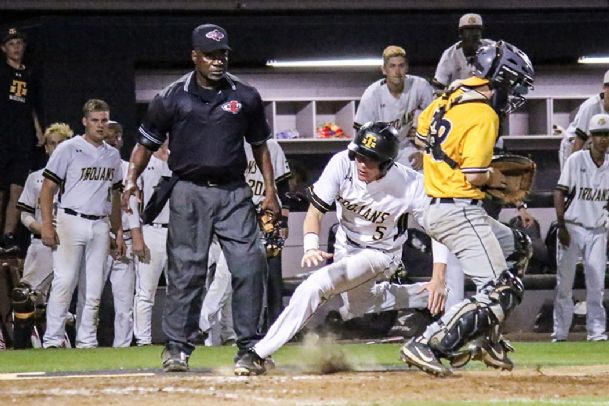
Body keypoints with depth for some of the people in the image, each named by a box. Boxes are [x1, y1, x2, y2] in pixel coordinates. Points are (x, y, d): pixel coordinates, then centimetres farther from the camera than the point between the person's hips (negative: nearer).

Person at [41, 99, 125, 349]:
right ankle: (53, 338, -10)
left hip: (100, 226, 5)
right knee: (64, 281, -12)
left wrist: (118, 231, 16)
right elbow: (48, 188, -5)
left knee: (94, 287, 4)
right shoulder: (68, 149, -2)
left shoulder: (112, 155, 15)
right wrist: (47, 225, -14)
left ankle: (87, 340, 9)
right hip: (70, 222, -5)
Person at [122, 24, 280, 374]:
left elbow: (260, 145, 15)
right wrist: (132, 180, -6)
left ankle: (249, 347, 0)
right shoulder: (172, 98, 2)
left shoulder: (246, 97, 7)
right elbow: (147, 143, 8)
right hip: (189, 192, -1)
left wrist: (270, 191, 8)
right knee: (185, 270, -1)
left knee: (250, 266, -8)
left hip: (234, 192, 1)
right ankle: (177, 347, 7)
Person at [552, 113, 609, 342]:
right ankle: (560, 332, 10)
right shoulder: (576, 160, -7)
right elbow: (560, 192, -7)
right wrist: (562, 226, -13)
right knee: (564, 283, 2)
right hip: (572, 228, -3)